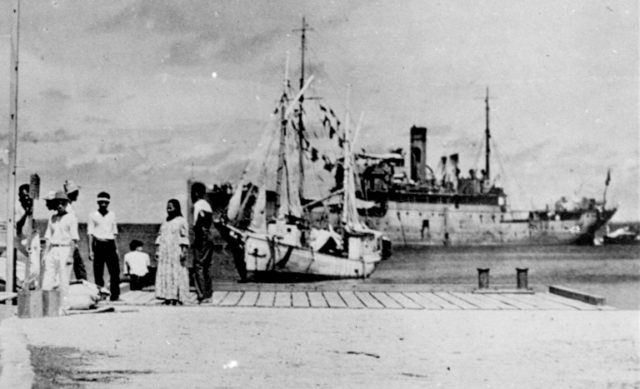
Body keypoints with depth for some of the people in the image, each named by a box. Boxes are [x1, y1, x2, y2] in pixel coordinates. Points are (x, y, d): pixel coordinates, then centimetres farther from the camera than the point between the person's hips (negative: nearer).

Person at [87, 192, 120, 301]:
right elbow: (90, 233, 3)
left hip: (110, 245, 3)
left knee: (115, 271, -6)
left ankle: (115, 294, -3)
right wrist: (90, 250, -4)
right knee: (98, 272, -1)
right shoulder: (93, 215, 5)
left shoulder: (112, 215, 14)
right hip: (98, 245, -2)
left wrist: (116, 248, 11)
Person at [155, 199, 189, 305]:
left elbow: (184, 238, -6)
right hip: (164, 252, 6)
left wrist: (184, 252, -14)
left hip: (176, 252, -6)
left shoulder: (181, 221, -1)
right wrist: (157, 250, 11)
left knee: (177, 274, -7)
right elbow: (160, 237, 19)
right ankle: (167, 297, 2)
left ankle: (176, 297, -5)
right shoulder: (165, 222, 17)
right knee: (164, 274, 0)